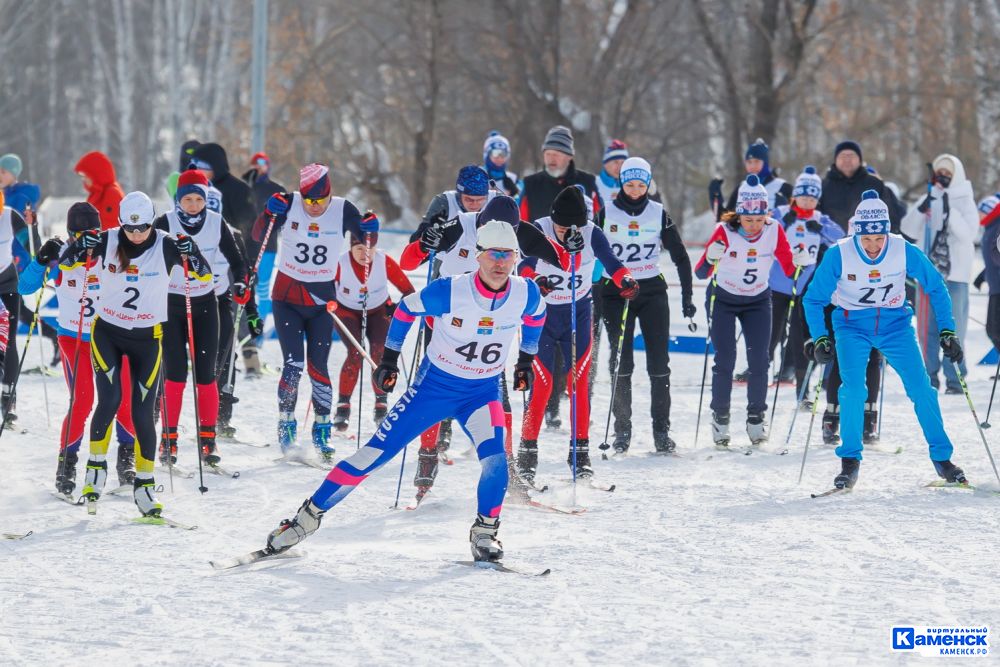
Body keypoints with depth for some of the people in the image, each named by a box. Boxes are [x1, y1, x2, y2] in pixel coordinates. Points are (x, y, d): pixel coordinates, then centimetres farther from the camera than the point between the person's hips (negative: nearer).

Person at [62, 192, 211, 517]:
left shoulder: (166, 246, -10)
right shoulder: (106, 242, -8)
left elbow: (204, 274, -11)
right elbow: (67, 262, 1)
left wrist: (191, 254, -32)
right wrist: (76, 250, -22)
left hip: (147, 339, 0)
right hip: (107, 332, 0)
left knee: (142, 412, -1)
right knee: (109, 400, -16)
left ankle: (144, 483, 12)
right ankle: (96, 466, 4)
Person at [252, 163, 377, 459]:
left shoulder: (343, 210, -8)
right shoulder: (289, 205, -11)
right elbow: (259, 237, -8)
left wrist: (370, 228, -19)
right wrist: (270, 213, -26)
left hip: (322, 300, 1)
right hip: (287, 298, -1)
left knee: (317, 367, 1)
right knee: (293, 364, -10)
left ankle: (322, 430, 15)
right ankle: (286, 427, 3)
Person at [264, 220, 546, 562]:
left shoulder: (526, 294, -15)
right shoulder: (449, 292, -24)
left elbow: (536, 315, 12)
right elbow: (407, 308, -3)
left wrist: (526, 360, 17)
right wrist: (390, 356, 3)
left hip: (482, 392, 2)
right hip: (434, 383, -2)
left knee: (494, 459, -24)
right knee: (377, 451, -3)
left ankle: (484, 533, -3)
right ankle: (309, 516, 8)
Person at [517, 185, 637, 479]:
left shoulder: (593, 234, -13)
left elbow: (611, 263, -21)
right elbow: (525, 264, -30)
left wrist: (626, 280, -42)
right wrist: (534, 280, -52)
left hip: (578, 314, 2)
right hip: (542, 312, -2)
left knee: (579, 383, 0)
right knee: (542, 383, -8)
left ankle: (580, 452, 9)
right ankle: (527, 452, 2)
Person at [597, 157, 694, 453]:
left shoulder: (658, 213, 3)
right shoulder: (607, 213, 0)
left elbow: (680, 256, 7)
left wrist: (687, 296, 3)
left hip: (652, 292, 1)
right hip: (616, 293, -1)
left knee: (659, 362, -3)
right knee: (621, 362, -2)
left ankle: (661, 429, 2)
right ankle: (622, 430, 6)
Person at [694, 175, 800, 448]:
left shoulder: (774, 230, -18)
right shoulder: (725, 231, -25)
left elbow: (788, 269, -10)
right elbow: (701, 272, -27)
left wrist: (799, 261, -32)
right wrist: (711, 257, -47)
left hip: (758, 301, 2)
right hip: (723, 300, -2)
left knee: (759, 360, -5)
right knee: (725, 360, -6)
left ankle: (756, 419, 8)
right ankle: (720, 419, 7)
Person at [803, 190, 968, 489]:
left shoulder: (905, 251, -18)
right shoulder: (839, 254, -20)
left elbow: (936, 287, -2)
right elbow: (814, 299, -7)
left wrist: (947, 331, -6)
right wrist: (820, 338, -18)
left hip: (895, 325, 1)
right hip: (853, 326, -1)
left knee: (921, 389, -8)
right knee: (853, 389, -22)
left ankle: (942, 458, 8)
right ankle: (850, 461, -8)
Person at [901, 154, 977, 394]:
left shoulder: (965, 201, 2)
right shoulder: (929, 199, 13)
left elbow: (969, 233, -12)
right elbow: (909, 230, 5)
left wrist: (950, 213, -24)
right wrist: (921, 209, -12)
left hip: (955, 273, -4)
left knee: (953, 328, -7)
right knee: (927, 327, 6)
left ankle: (955, 379, -5)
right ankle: (930, 376, 12)